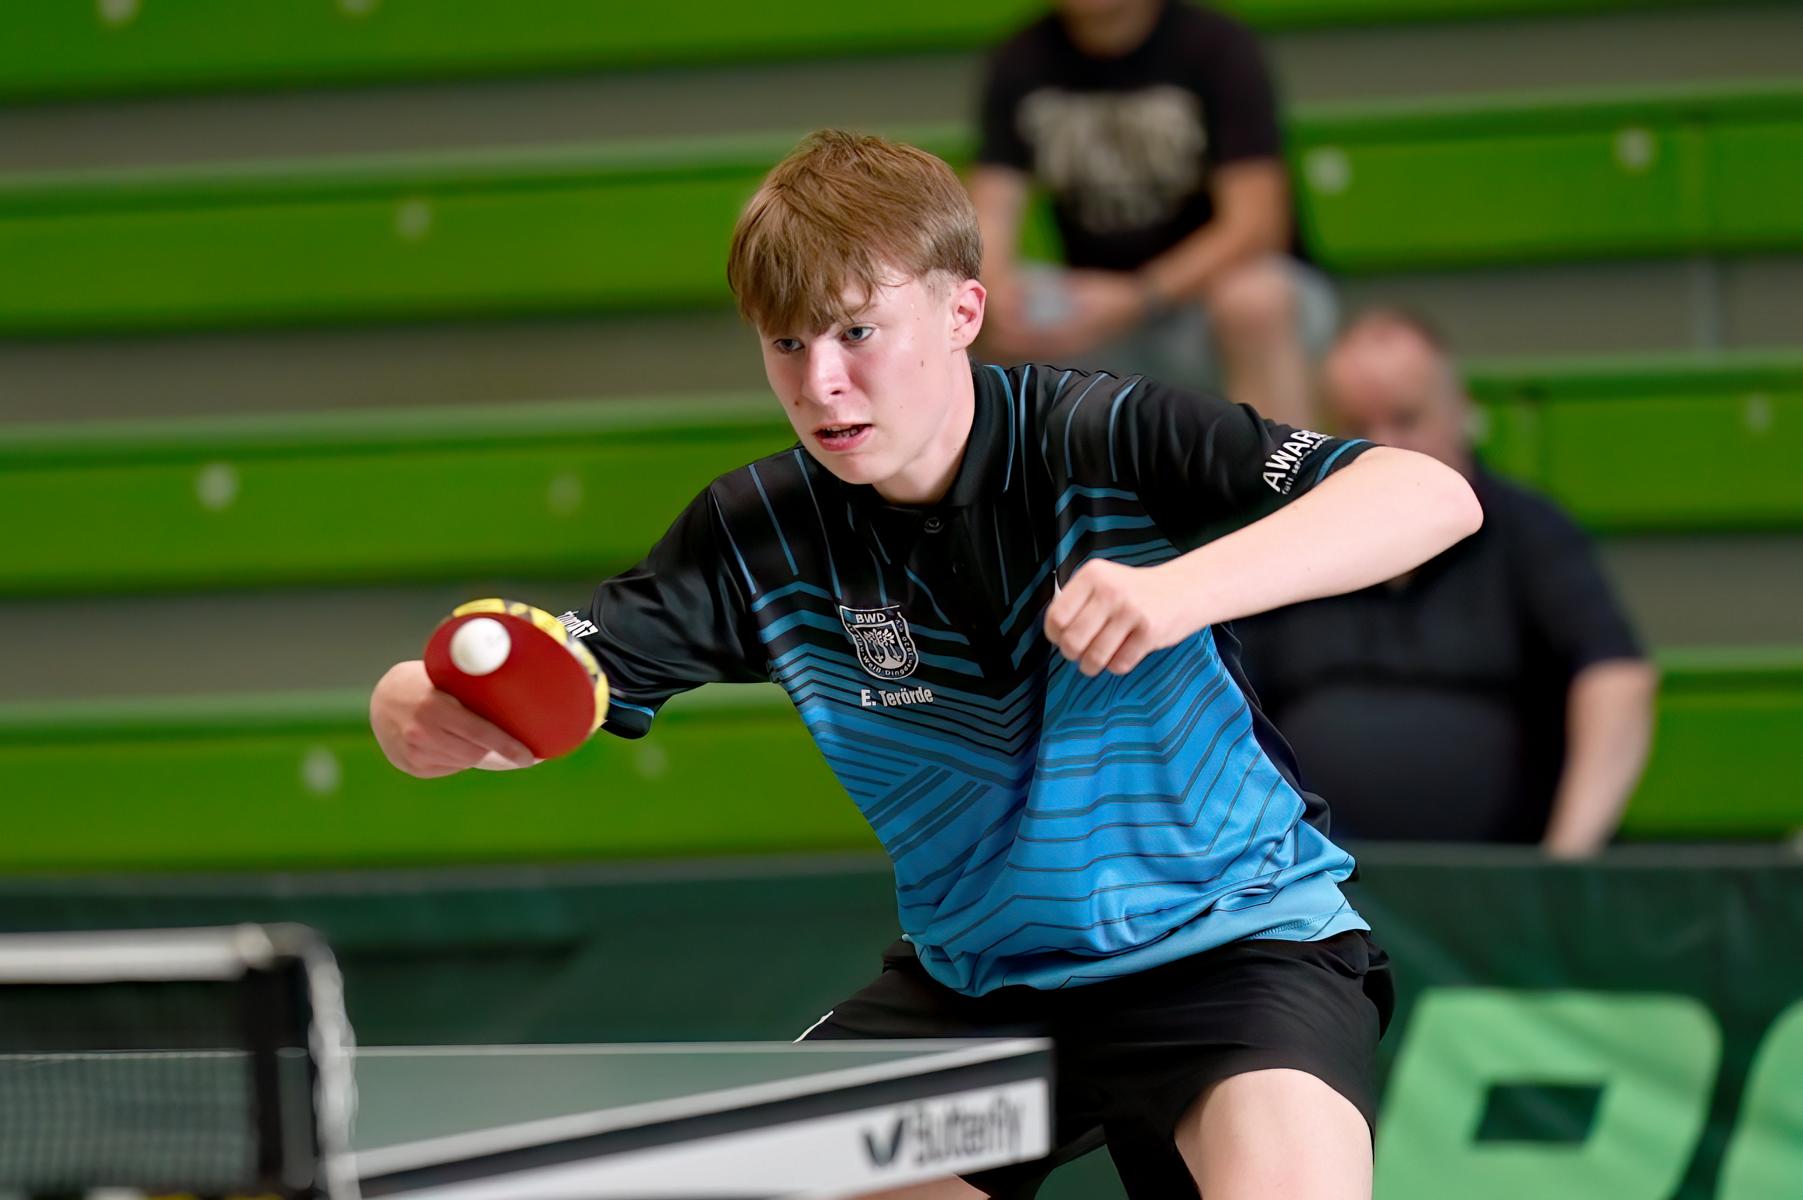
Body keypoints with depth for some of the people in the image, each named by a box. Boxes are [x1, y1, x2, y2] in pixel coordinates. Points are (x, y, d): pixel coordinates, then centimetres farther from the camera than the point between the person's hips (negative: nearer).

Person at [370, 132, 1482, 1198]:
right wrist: (432, 714, -34)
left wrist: (1183, 588, -42)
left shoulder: (1101, 439, -18)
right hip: (974, 976, 5)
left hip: (1235, 932, -5)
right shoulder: (761, 532, -6)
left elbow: (1434, 496, -26)